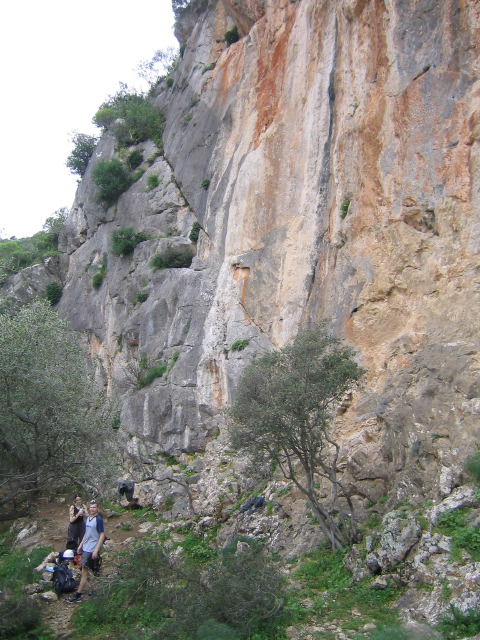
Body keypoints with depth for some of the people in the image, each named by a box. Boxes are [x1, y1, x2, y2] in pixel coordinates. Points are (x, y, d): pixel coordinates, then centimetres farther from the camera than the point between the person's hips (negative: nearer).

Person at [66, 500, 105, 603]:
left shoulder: (98, 520, -14)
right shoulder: (88, 518, 9)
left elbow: (102, 535, -16)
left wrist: (96, 550, -19)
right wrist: (81, 545, 18)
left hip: (91, 550, -8)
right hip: (85, 548, 8)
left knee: (85, 572, -3)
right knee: (88, 571, 13)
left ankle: (77, 595, 2)